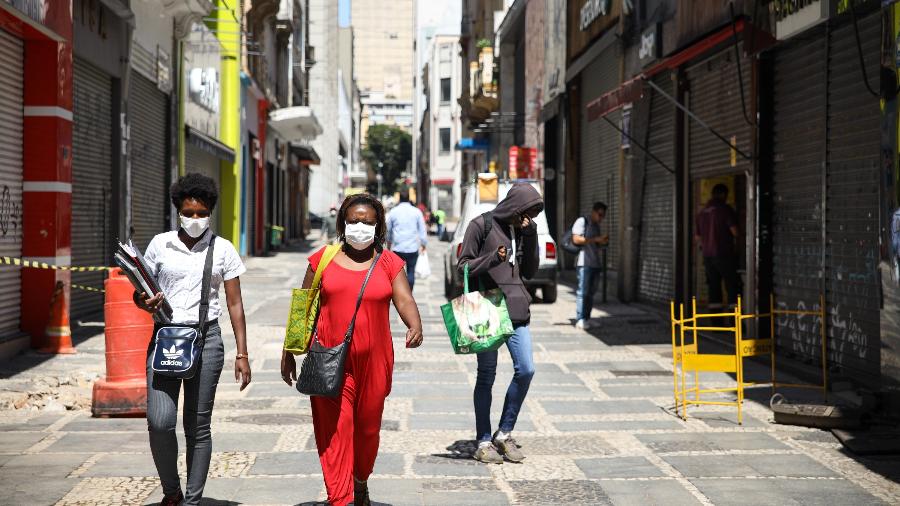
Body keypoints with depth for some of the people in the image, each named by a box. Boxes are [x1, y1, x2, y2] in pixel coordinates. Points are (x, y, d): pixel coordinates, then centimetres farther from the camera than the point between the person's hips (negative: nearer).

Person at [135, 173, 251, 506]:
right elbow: (140, 294, 13)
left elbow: (235, 304, 6)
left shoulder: (222, 250, 4)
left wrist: (242, 354, 1)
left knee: (198, 426, 2)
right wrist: (144, 303, -12)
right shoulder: (160, 244, 6)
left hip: (206, 338, 0)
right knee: (160, 421, -12)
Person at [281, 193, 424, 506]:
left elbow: (405, 300, -7)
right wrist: (290, 352, 9)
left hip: (374, 360, 1)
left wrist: (415, 327, -28)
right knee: (335, 427, -9)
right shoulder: (323, 259, 5)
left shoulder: (389, 263, 6)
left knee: (368, 427, 14)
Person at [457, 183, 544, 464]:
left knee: (526, 370, -2)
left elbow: (530, 271, 12)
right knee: (487, 375, 1)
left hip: (516, 308, 5)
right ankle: (484, 442, 9)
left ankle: (504, 434, 13)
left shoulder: (522, 229, 13)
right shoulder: (481, 225, -4)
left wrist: (530, 237, 0)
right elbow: (464, 266, -4)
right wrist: (493, 259, -20)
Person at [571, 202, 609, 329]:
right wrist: (596, 239, -16)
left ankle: (587, 319, 10)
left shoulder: (596, 226, 22)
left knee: (591, 292, 7)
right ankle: (580, 320, -11)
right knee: (583, 291, -11)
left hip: (596, 263, 8)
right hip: (584, 263, -8)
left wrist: (603, 242, 7)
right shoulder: (582, 221, -3)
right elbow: (576, 239, -15)